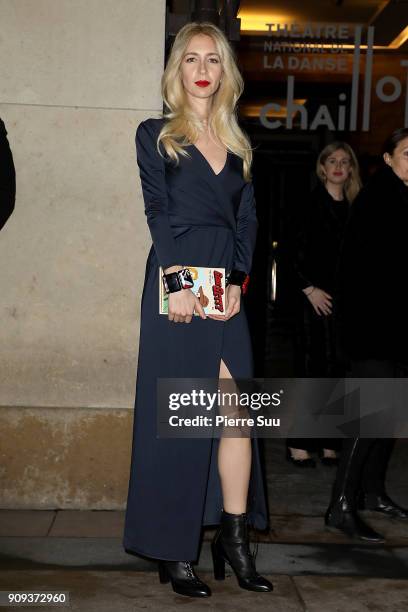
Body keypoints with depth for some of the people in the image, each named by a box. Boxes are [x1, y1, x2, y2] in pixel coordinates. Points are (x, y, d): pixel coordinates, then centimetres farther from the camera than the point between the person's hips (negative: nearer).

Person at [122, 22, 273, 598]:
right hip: (175, 283, -4)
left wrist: (238, 283, -3)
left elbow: (248, 220, 11)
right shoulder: (155, 134, 6)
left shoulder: (238, 145, 18)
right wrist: (179, 282, -16)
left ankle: (235, 537, 9)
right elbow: (158, 211, -5)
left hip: (226, 289, 4)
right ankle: (174, 552, 5)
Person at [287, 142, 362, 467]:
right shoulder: (312, 203, 0)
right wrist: (310, 289, -11)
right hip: (319, 296, -5)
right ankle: (299, 444, 3)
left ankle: (329, 444, 11)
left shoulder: (353, 207, 14)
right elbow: (298, 251, -5)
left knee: (340, 370, 3)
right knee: (320, 367, -7)